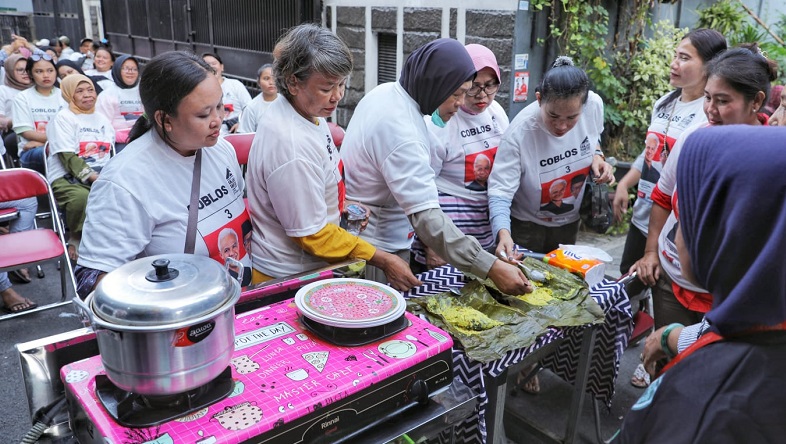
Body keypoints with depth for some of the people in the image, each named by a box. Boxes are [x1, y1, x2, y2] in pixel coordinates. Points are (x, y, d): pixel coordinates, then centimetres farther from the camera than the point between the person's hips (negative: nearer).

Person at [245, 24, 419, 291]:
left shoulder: (307, 111, -3)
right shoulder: (291, 145, -31)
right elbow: (311, 234, -25)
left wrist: (347, 206, 1)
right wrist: (382, 260, -21)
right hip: (287, 278, -9)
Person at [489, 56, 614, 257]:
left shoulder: (594, 105, -18)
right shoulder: (519, 133, -32)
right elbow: (500, 191, -31)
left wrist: (597, 156, -15)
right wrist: (503, 233, -48)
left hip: (568, 223, 5)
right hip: (525, 225, -4)